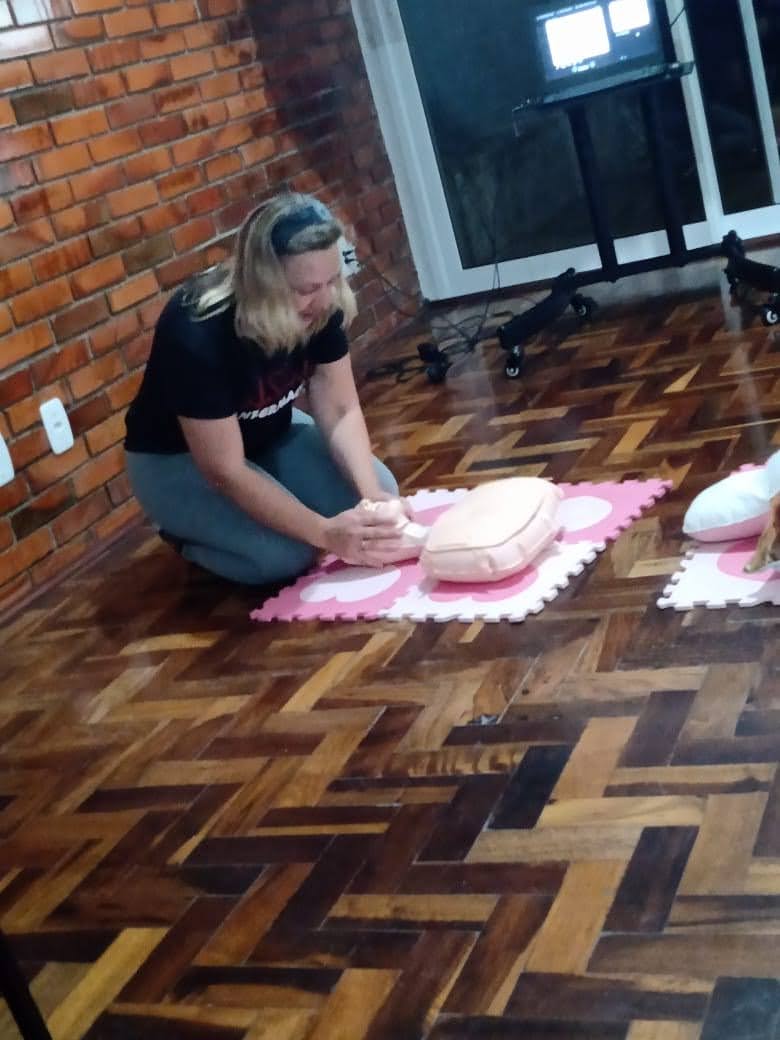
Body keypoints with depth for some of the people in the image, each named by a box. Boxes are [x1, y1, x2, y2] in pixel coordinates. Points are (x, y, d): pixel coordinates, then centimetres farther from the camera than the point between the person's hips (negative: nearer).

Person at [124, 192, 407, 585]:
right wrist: (325, 532, -39)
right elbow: (224, 472, -33)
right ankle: (186, 534, 3)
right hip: (176, 459, -6)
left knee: (381, 493, -11)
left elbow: (340, 410, -14)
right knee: (286, 553, -27)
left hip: (268, 434, 6)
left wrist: (372, 493, -31)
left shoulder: (321, 306, -20)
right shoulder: (197, 337, -37)